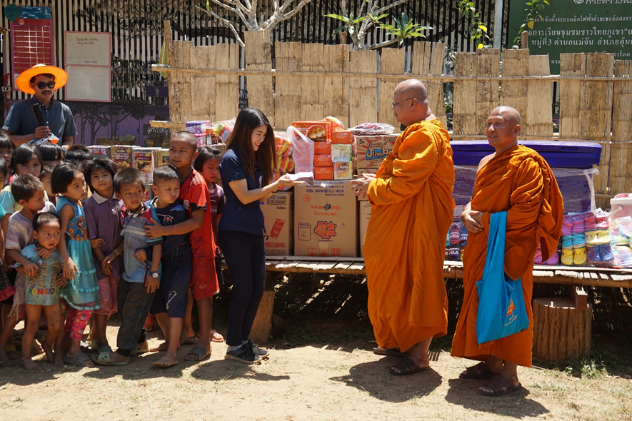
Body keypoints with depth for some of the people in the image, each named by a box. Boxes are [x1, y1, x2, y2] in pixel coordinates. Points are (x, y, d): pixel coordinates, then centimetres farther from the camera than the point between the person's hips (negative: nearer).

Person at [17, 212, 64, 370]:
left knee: (55, 326, 8)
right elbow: (18, 267, -5)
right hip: (34, 296, -3)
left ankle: (47, 346, 39)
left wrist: (65, 277, -11)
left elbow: (64, 269, 10)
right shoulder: (29, 251, -13)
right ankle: (25, 358, 22)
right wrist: (26, 266, -26)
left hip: (53, 296, 3)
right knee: (32, 327, 6)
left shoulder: (59, 253, -5)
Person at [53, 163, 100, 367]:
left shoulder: (78, 203, 10)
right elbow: (60, 235, -23)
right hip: (75, 256, -9)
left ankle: (60, 344, 26)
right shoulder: (67, 206, -16)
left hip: (83, 255, 9)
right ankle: (74, 351, 1)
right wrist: (66, 259, -31)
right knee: (87, 303, -7)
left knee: (75, 304, 16)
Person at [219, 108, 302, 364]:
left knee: (257, 288, 8)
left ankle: (244, 340, 21)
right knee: (244, 289, -4)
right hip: (235, 232, -8)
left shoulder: (254, 159, 15)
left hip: (254, 231, 8)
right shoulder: (231, 158, -9)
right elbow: (244, 196, -16)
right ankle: (233, 346, 8)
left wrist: (279, 184, -2)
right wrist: (276, 184, -17)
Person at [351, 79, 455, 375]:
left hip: (419, 223, -11)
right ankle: (401, 341, 28)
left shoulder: (426, 135, -18)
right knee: (399, 280, 16)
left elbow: (405, 183, -24)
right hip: (404, 222, 11)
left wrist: (372, 187, -10)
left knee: (416, 281, -5)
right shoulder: (416, 132, 17)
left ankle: (419, 354, 3)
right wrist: (376, 180, 6)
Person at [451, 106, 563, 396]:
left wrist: (487, 219, -14)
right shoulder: (487, 163, 14)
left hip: (509, 248, -8)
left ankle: (510, 374, 8)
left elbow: (527, 211, -20)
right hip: (482, 246, 8)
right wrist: (467, 214, -1)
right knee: (484, 303, 12)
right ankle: (492, 363, 25)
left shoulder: (526, 162, -13)